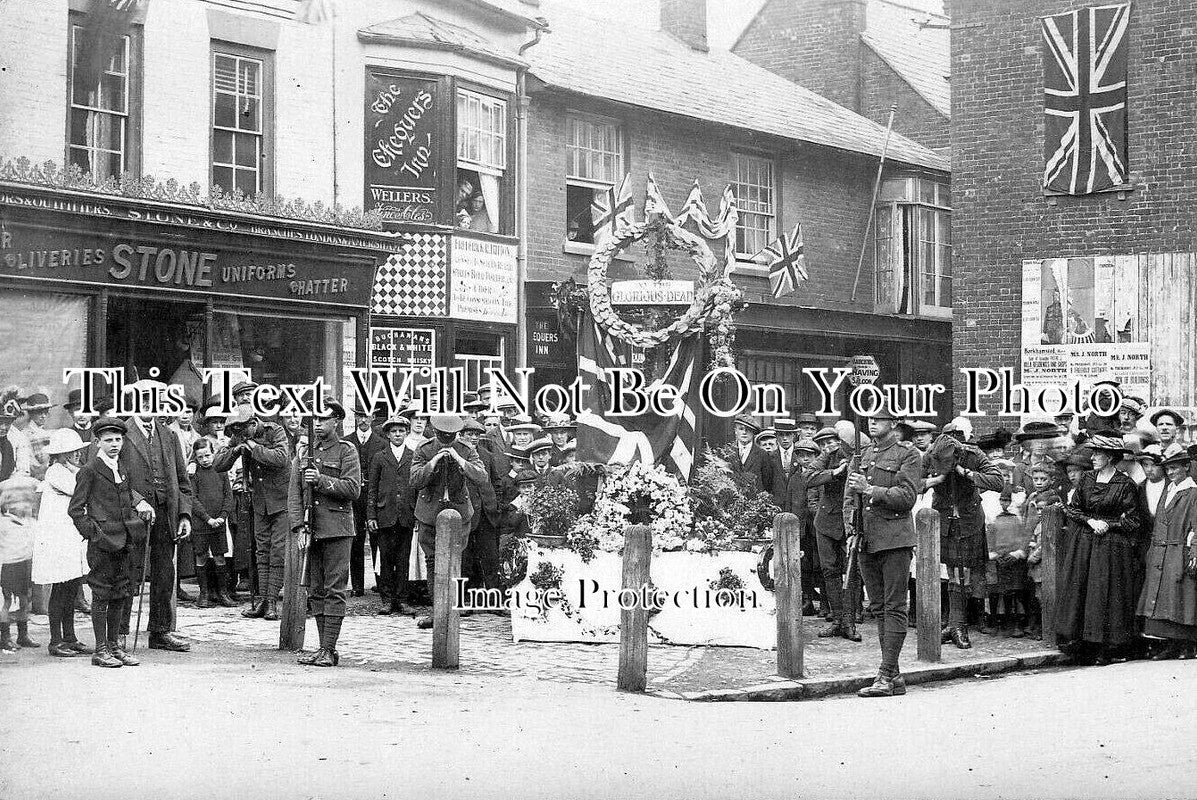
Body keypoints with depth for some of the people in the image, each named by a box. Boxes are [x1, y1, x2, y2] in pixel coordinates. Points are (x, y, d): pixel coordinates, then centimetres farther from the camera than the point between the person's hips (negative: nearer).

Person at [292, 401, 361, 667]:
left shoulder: (347, 452, 1)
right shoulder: (304, 453, 14)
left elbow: (353, 489, -9)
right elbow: (294, 494, 10)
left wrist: (321, 480, -16)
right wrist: (298, 526, -3)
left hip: (337, 530, -5)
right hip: (311, 532, 5)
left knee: (334, 590, -6)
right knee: (315, 590, 7)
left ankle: (329, 650, -5)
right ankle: (323, 647, 13)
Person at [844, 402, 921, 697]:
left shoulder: (907, 454, -3)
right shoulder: (863, 454, 16)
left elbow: (907, 496, -12)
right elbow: (849, 496, 17)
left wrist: (871, 490, -19)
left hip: (895, 540, -7)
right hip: (866, 540, 7)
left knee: (894, 608, -5)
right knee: (878, 608, 8)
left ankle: (886, 677, -7)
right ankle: (895, 677, 14)